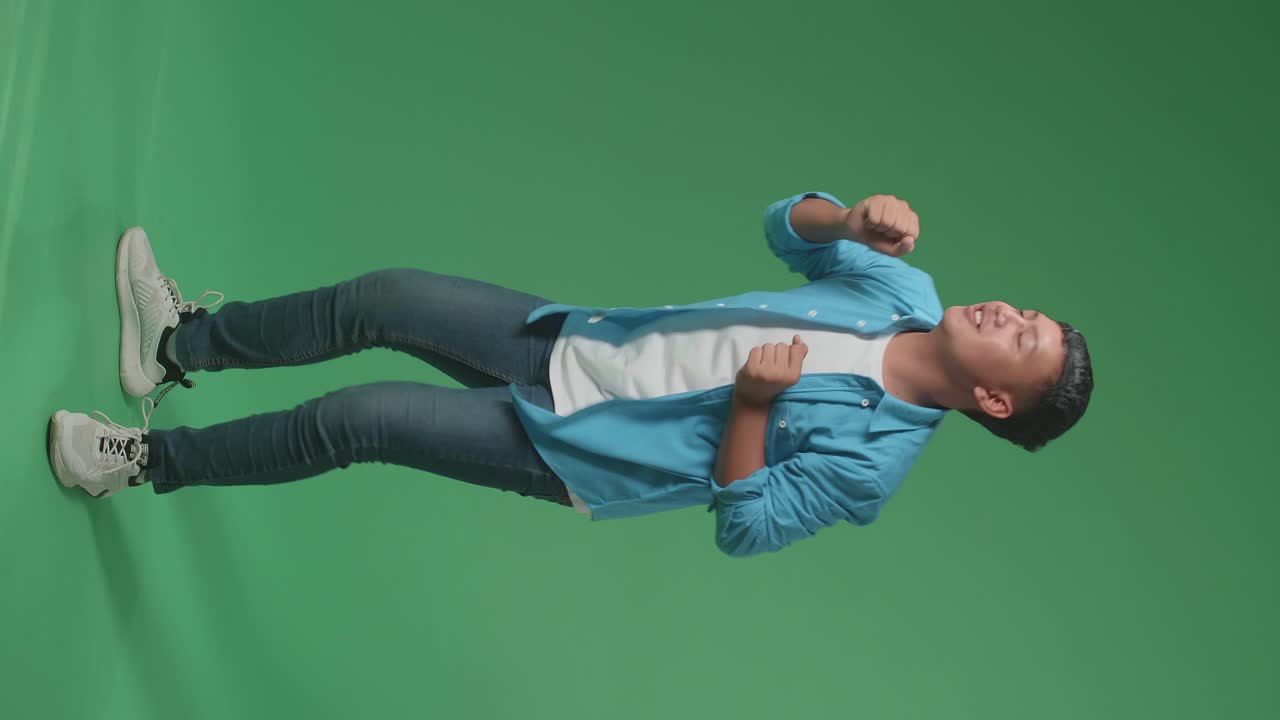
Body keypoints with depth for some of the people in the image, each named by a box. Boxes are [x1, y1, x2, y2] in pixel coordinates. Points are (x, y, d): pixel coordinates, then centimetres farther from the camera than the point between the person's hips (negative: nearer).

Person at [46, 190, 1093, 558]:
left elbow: (744, 528, -17)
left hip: (568, 452, -6)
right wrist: (856, 218, -17)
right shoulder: (907, 291, -3)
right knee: (381, 298, 1)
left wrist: (753, 403, -29)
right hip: (574, 338, 6)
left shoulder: (872, 458, -19)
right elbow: (786, 226, 5)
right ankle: (181, 345, 25)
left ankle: (148, 460, 12)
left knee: (352, 420, -12)